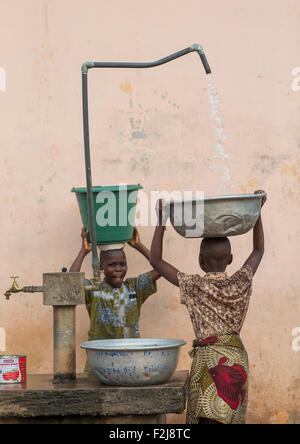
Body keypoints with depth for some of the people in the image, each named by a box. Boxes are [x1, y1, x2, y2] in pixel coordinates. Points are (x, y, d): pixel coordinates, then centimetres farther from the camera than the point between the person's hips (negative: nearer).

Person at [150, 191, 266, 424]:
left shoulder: (195, 286, -6)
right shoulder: (241, 282, 2)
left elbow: (156, 260, 2)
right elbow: (258, 250, 20)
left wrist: (161, 221, 4)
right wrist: (257, 212, 21)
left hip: (208, 358, -4)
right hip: (237, 357, 4)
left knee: (209, 418, -8)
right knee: (232, 417, 14)